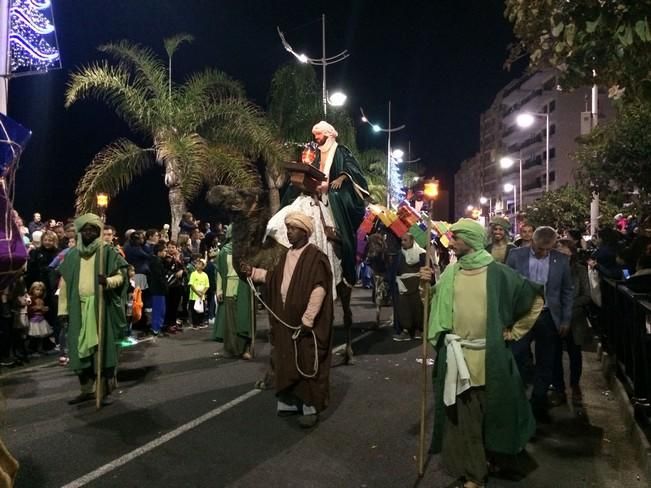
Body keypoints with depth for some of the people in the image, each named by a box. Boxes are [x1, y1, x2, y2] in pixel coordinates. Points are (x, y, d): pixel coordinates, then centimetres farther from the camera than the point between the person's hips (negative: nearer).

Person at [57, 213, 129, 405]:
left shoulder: (108, 252, 1)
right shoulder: (72, 255, 12)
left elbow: (120, 276, -4)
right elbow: (64, 283, 11)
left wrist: (108, 281, -26)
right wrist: (63, 309, 6)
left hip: (102, 306, -4)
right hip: (78, 308, 4)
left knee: (103, 347, -2)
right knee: (81, 349, 6)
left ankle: (104, 390, 5)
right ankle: (87, 389, 17)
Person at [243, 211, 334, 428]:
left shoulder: (315, 256, -14)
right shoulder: (287, 254, 12)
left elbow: (319, 289, -19)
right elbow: (274, 276, 19)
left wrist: (307, 320, -21)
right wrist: (253, 272, 9)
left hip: (305, 321, -8)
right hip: (285, 319, 8)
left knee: (306, 363, 0)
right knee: (287, 362, 14)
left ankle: (310, 407, 10)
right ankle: (291, 401, 26)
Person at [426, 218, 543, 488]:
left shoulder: (497, 272, -6)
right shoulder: (450, 272, 4)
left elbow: (535, 299, 3)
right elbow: (437, 305, 9)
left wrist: (515, 331, 4)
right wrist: (429, 285, -5)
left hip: (489, 357, -2)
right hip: (456, 355, 2)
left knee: (490, 411, 13)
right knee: (462, 415, 6)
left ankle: (490, 457, 39)